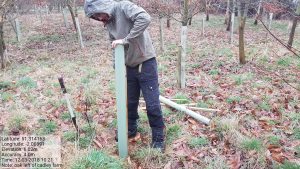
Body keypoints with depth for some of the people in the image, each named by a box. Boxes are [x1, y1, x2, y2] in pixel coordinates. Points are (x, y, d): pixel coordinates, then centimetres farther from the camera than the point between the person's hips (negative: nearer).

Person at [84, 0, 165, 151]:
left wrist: (126, 39, -29)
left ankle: (158, 138, 16)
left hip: (146, 64, -7)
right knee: (130, 102, 17)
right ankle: (130, 130, 38)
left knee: (152, 104, -1)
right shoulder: (108, 23, 7)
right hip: (129, 67, 7)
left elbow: (145, 18, -32)